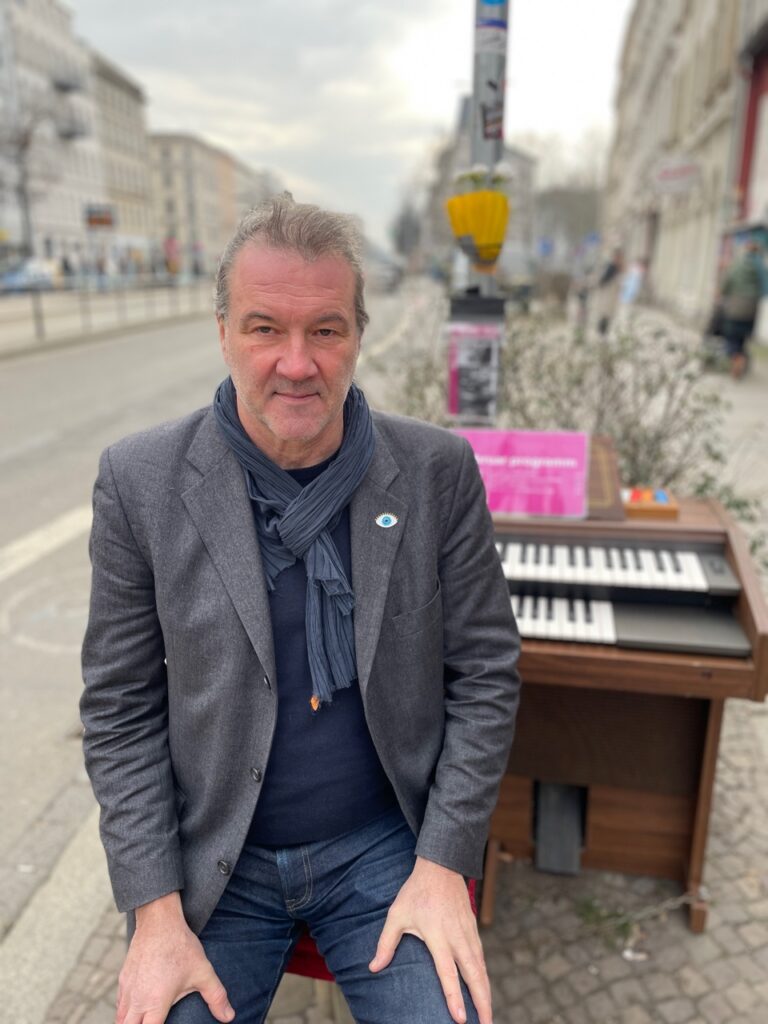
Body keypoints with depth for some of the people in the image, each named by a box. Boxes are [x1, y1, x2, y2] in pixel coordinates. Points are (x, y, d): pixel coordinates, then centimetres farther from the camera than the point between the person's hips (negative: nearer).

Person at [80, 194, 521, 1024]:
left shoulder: (438, 472, -11)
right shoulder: (140, 481, -11)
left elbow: (485, 672, -4)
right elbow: (120, 706, -5)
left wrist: (443, 866, -8)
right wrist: (156, 913, -8)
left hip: (385, 845, 0)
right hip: (211, 858, 1)